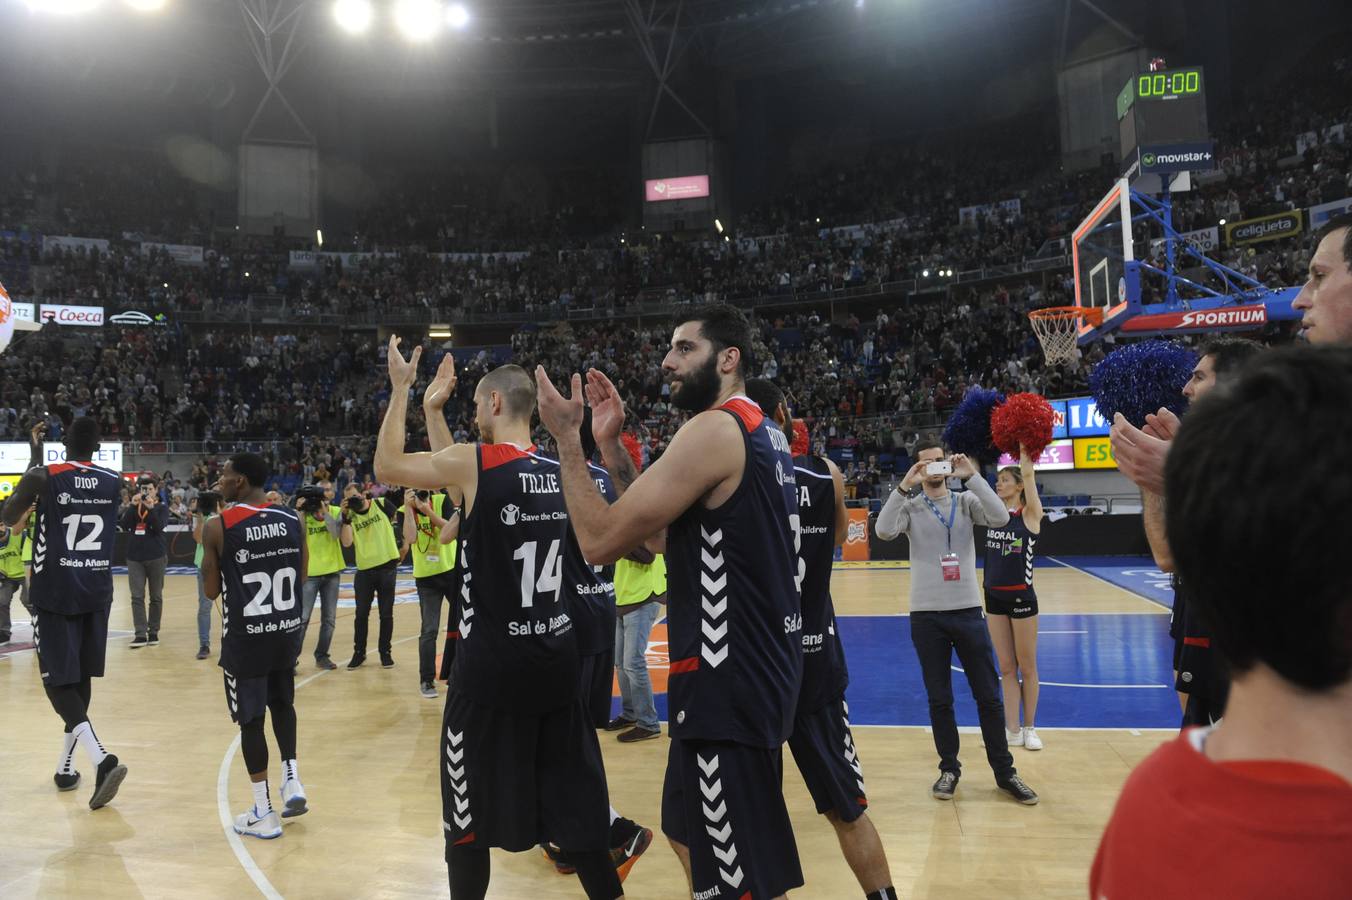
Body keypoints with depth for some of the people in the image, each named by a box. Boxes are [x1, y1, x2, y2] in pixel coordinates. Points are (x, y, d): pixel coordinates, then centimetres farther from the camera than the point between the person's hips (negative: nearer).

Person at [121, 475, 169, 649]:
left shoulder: (161, 508, 2)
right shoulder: (131, 507, 8)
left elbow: (159, 527, -14)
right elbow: (124, 525, -8)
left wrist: (150, 508, -22)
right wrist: (133, 505, -17)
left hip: (156, 557, -2)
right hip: (134, 558, 2)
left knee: (156, 597, 6)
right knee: (137, 597, -2)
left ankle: (153, 632, 14)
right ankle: (140, 634, -2)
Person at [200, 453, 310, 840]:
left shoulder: (217, 527, -12)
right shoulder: (292, 519, -1)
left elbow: (211, 590, -3)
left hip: (245, 637, -4)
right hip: (287, 630, 4)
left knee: (251, 720, 8)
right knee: (282, 703, 26)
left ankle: (263, 814, 16)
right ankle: (292, 782, 21)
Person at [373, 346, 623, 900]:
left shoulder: (473, 462, -13)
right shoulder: (558, 472, 6)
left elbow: (386, 466, 1)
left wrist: (402, 389, 9)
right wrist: (433, 405, 25)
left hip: (492, 664, -6)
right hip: (556, 656, 6)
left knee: (468, 811, 12)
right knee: (575, 801, 17)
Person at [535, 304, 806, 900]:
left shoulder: (715, 428, -17)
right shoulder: (761, 432, 13)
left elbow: (601, 540, -19)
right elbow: (664, 535, 17)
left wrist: (566, 437, -8)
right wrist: (610, 445, 11)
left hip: (729, 680, -10)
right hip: (753, 668, 10)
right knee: (689, 836, 25)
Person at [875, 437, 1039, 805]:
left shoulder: (966, 501, 4)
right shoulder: (910, 507, 1)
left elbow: (1000, 518, -14)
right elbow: (884, 531, -18)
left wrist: (972, 476, -19)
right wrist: (904, 485, -23)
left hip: (968, 610, 1)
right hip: (927, 615, -1)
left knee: (989, 696, 8)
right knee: (939, 699, 9)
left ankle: (1005, 771, 22)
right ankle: (949, 769, 23)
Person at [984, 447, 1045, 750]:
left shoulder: (1030, 514, -8)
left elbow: (1027, 474, -17)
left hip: (1021, 597, -5)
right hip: (994, 596, 5)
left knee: (1027, 667, 8)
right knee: (1006, 668, 10)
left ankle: (1029, 728, 22)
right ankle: (1013, 730, 18)